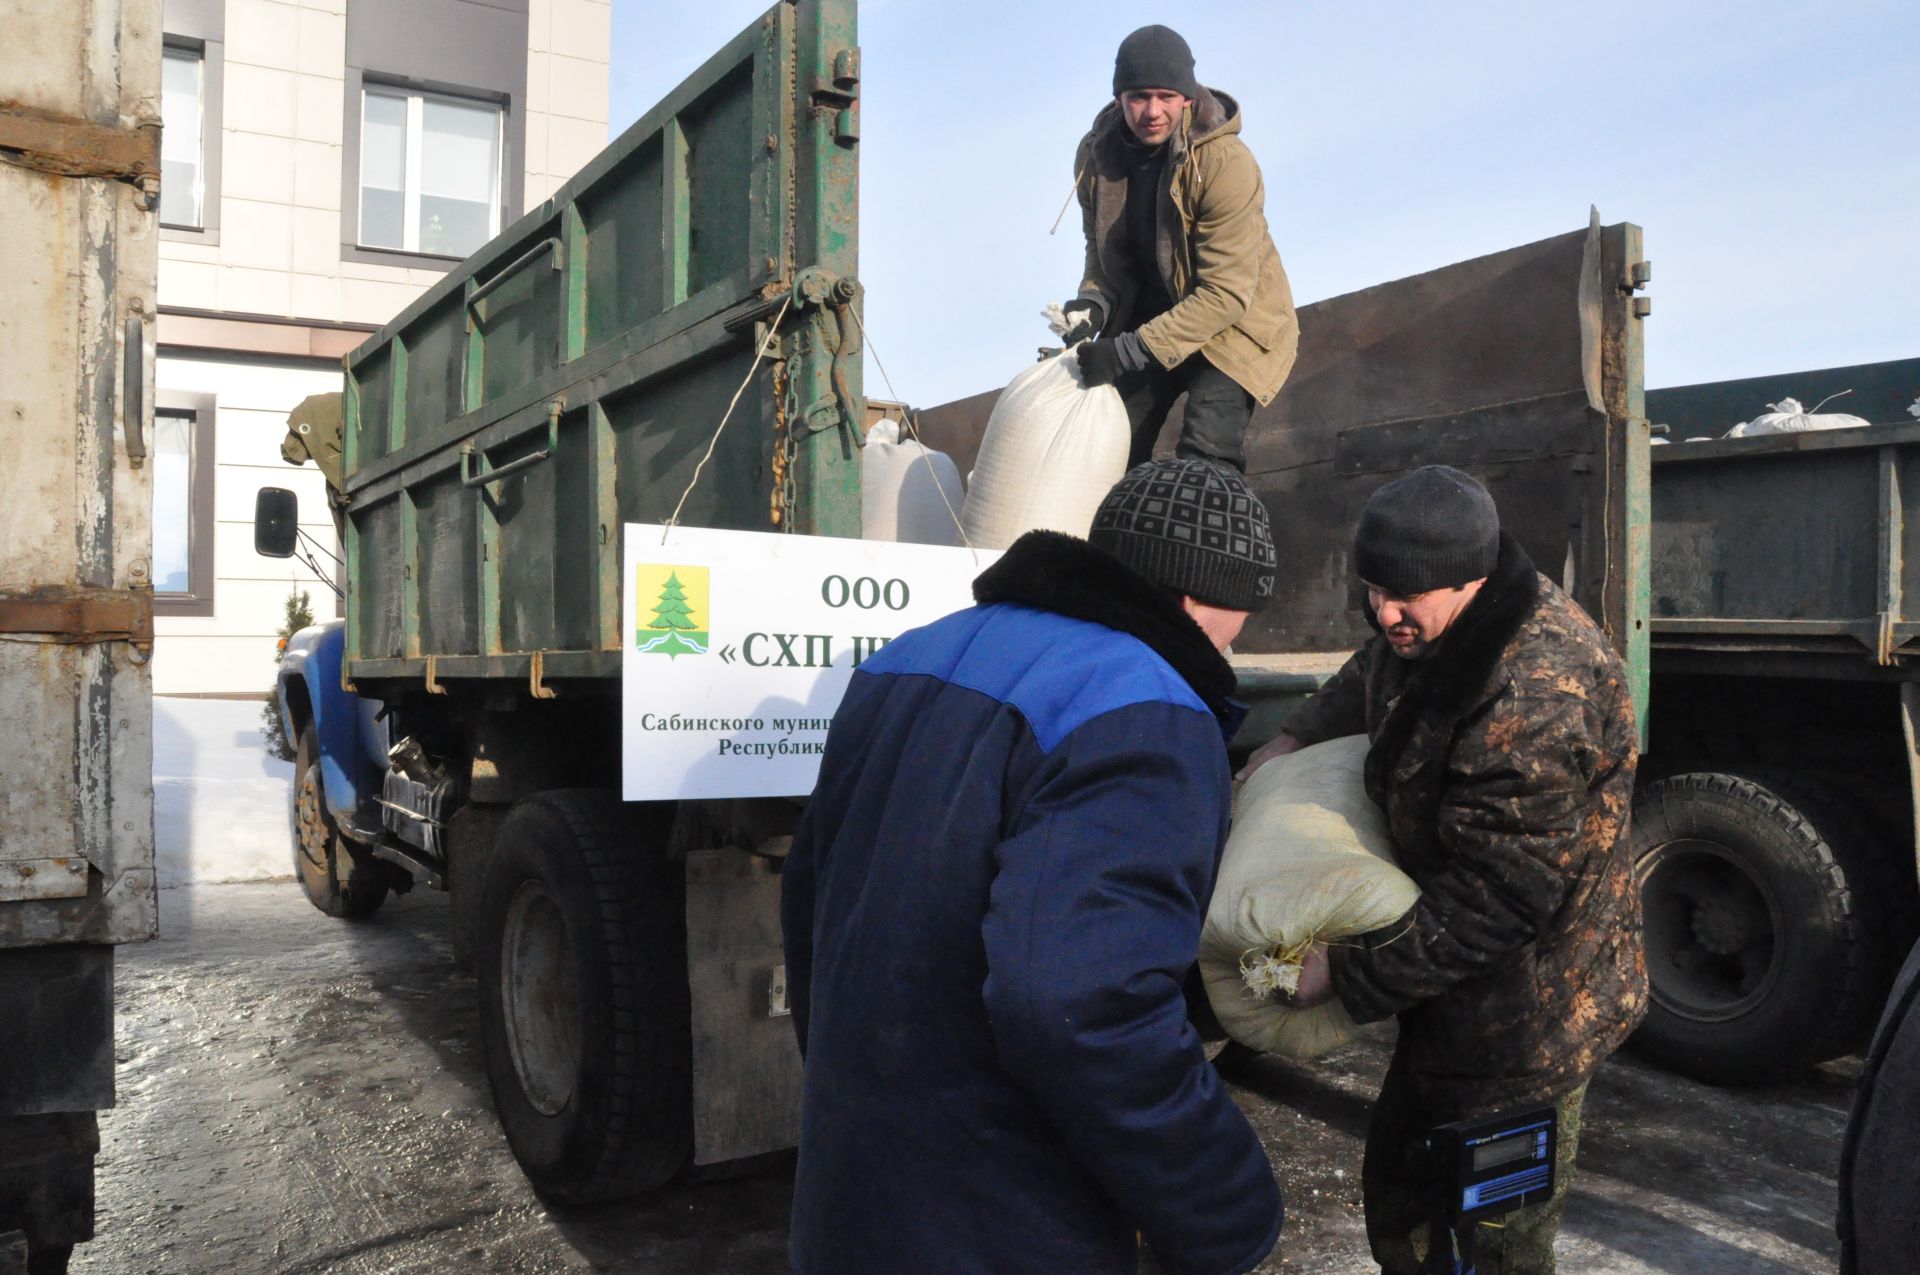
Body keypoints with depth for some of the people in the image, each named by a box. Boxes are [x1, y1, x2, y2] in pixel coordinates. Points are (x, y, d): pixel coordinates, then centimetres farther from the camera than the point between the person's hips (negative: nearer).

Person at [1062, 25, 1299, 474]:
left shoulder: (1225, 162, -25)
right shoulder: (1096, 155, -8)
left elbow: (1227, 293, -29)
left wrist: (1129, 351, -35)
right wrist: (1094, 302, -17)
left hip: (1234, 322, -6)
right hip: (1148, 317, 6)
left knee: (1204, 462, -25)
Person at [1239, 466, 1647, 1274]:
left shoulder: (1537, 702, -33)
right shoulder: (1428, 628, -3)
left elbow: (1493, 904, -29)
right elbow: (1371, 678, 23)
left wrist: (1348, 972, -23)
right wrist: (1295, 739, 8)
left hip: (1527, 1024, -9)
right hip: (1460, 997, 9)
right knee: (1400, 1208, 24)